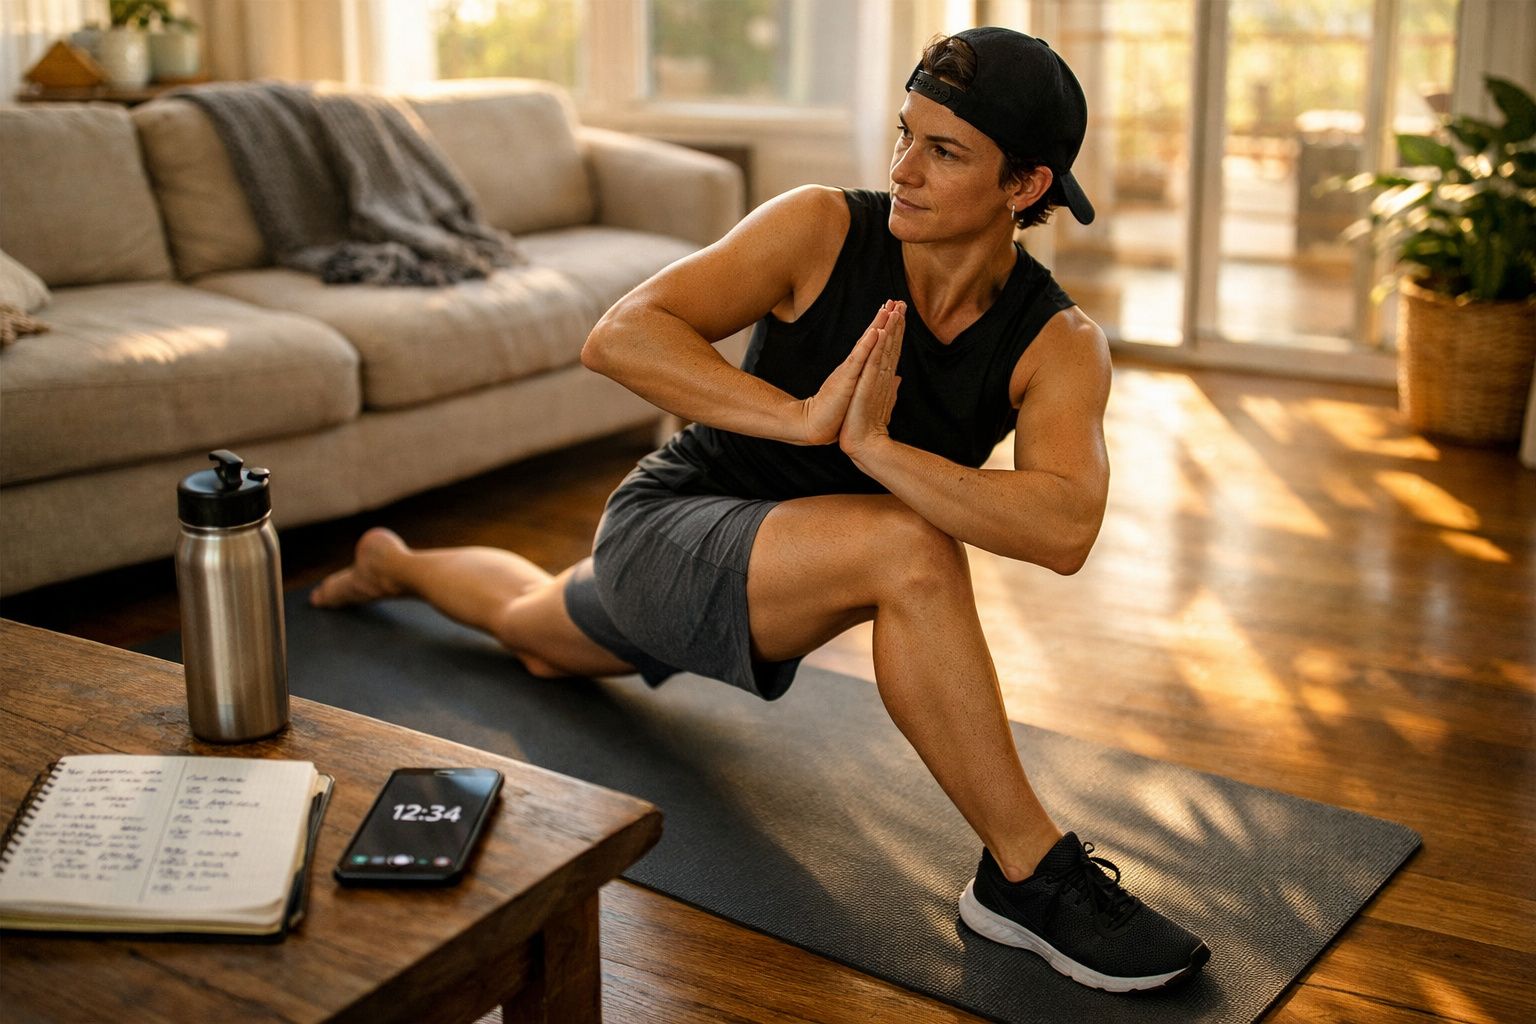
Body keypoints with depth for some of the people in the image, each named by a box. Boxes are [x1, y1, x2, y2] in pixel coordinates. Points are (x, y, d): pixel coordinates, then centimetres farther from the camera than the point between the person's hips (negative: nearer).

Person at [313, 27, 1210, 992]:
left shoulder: (1059, 344, -17)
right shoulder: (823, 229, -21)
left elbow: (1064, 529, -35)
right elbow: (619, 335, -29)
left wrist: (876, 445, -45)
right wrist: (803, 416, -40)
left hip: (765, 581, 5)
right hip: (668, 529, -5)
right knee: (909, 551, -34)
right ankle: (1030, 875, -21)